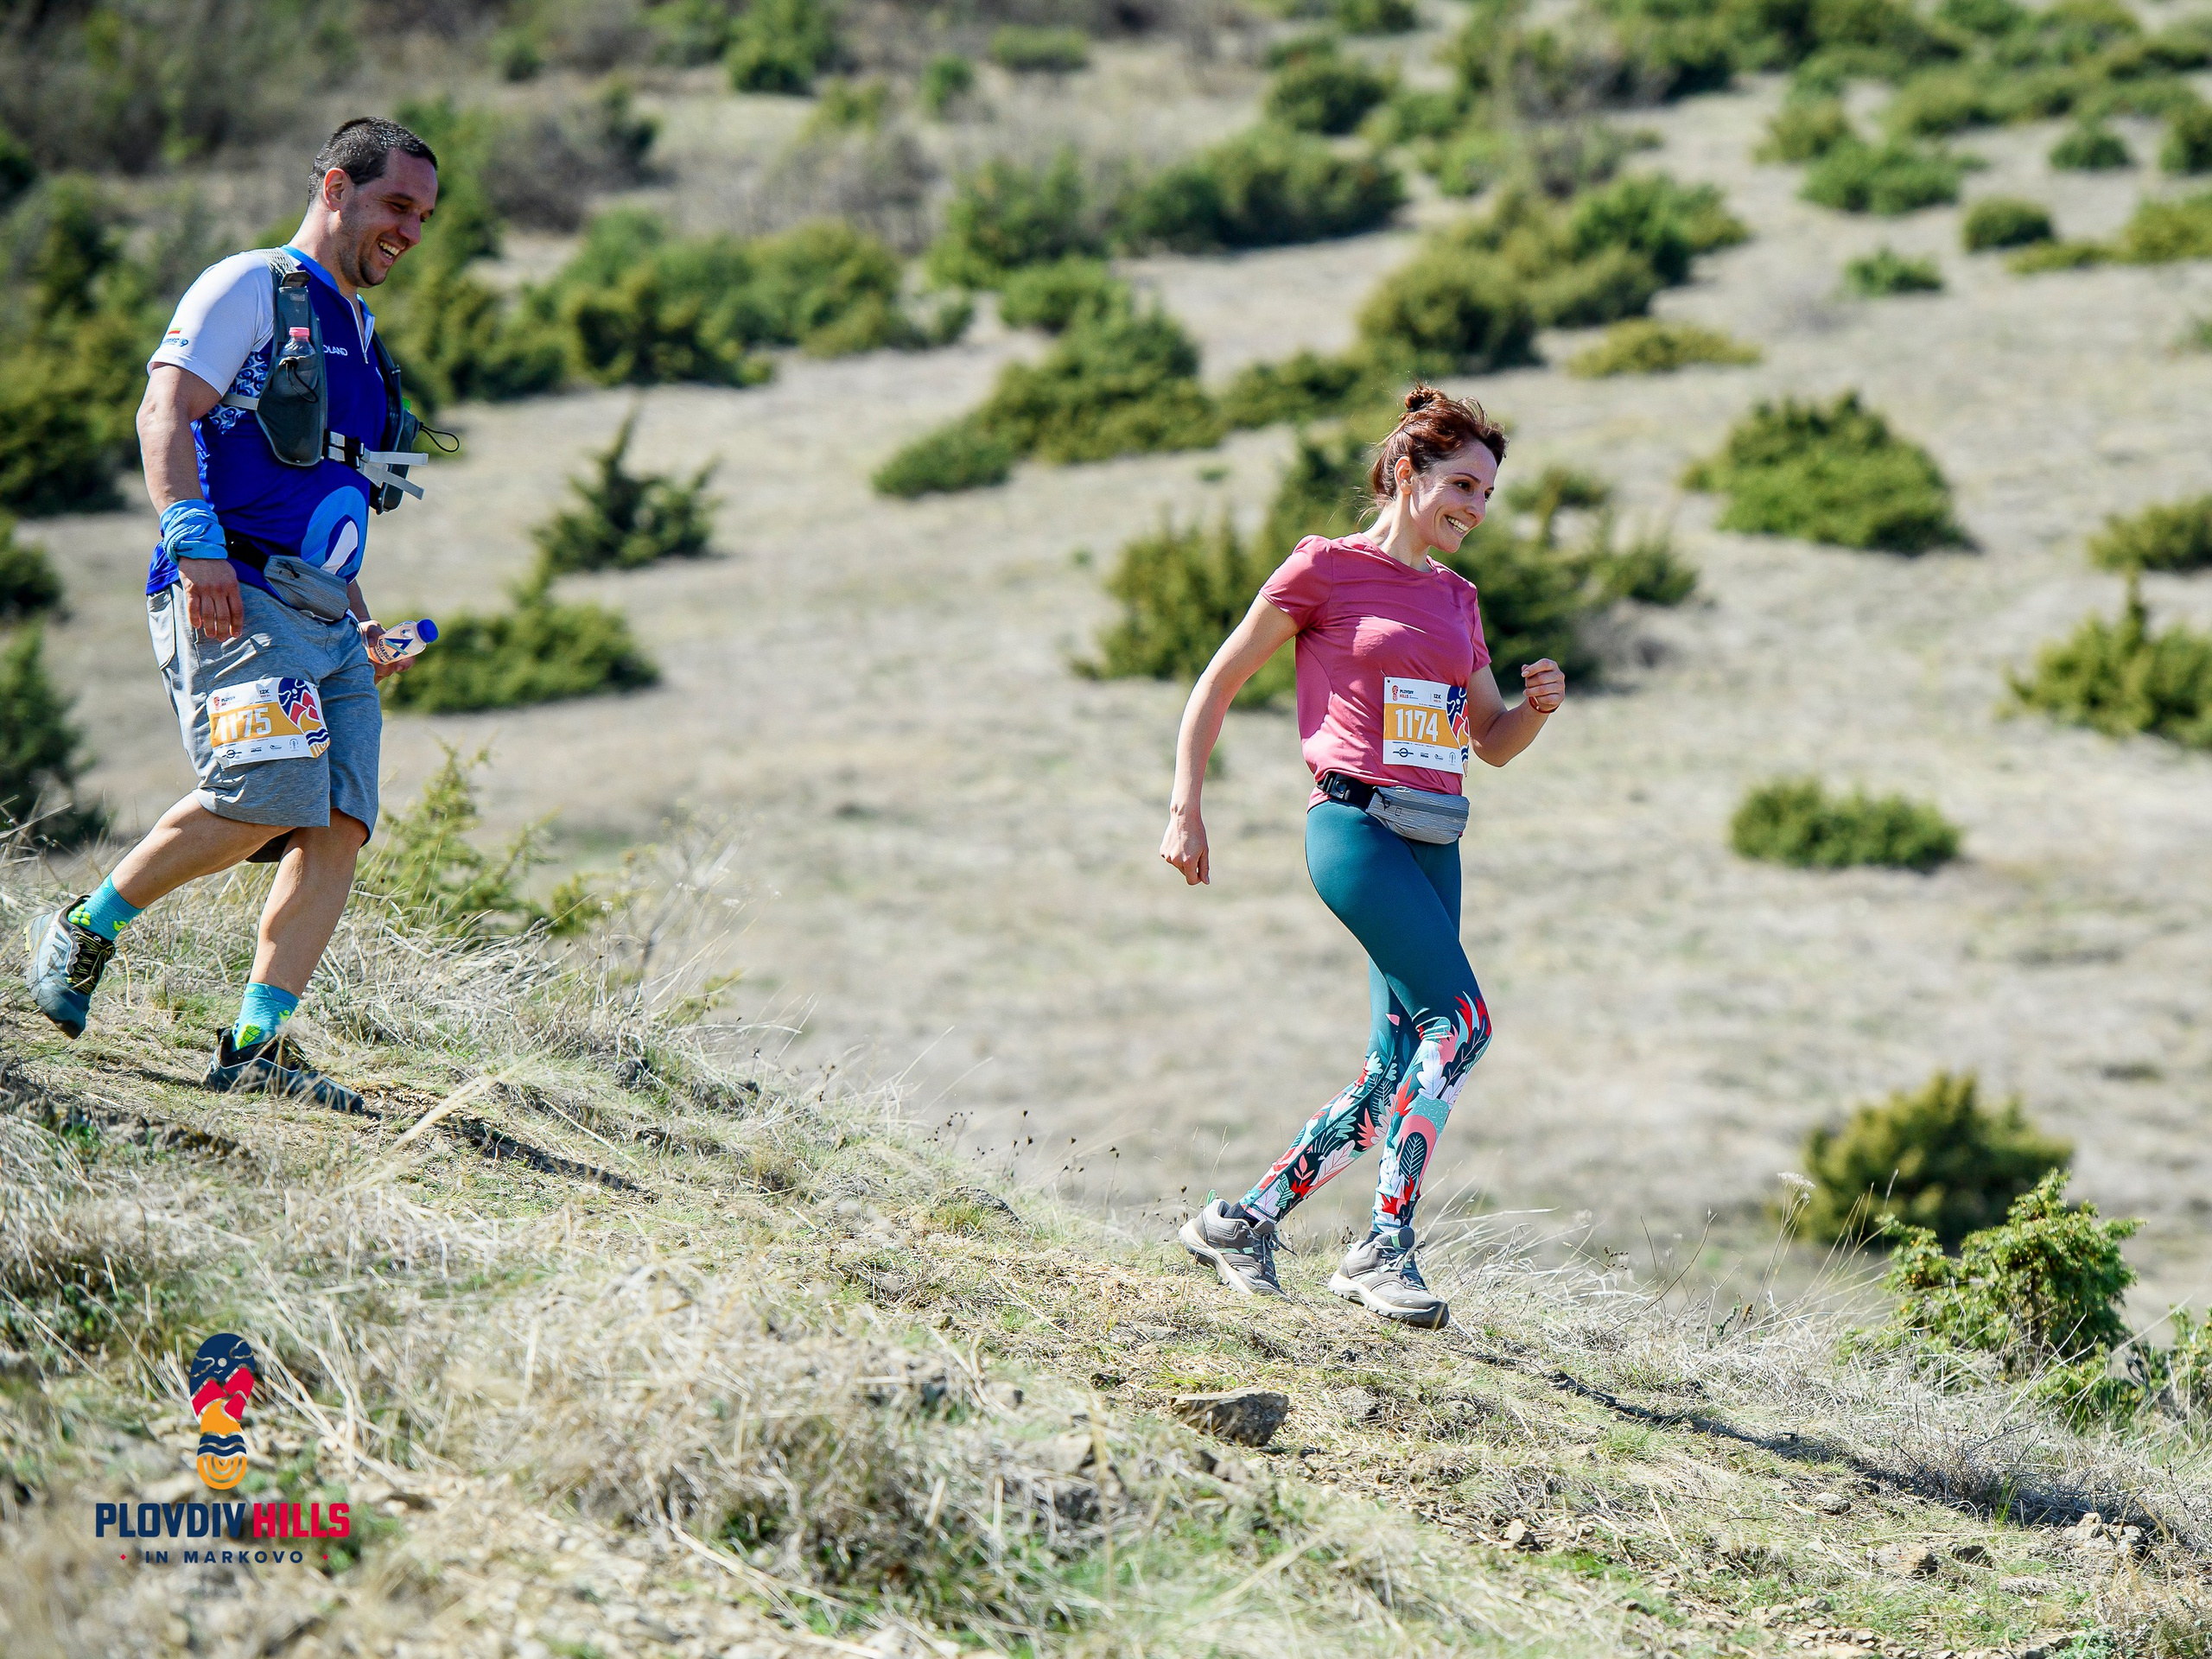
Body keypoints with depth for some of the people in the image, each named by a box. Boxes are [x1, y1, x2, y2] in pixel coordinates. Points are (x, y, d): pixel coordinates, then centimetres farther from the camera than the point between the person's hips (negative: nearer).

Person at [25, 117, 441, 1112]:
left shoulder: (357, 338, 29)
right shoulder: (249, 287, 3)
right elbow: (164, 415, -10)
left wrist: (361, 622, 22)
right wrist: (195, 540, -23)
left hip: (323, 621, 8)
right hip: (231, 597, -8)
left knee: (340, 826, -8)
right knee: (265, 796, -24)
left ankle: (256, 1047, -9)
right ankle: (85, 934, -5)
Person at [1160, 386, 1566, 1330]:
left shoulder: (1456, 598, 19)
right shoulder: (1325, 568, 0)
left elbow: (1493, 744, 24)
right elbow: (1217, 685, 3)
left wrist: (1540, 706, 2)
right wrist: (1186, 811, -3)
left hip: (1434, 842, 7)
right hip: (1355, 823, -7)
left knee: (1397, 1073, 3)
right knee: (1460, 1020, -20)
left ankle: (1242, 1222, 14)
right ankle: (1384, 1247, -18)